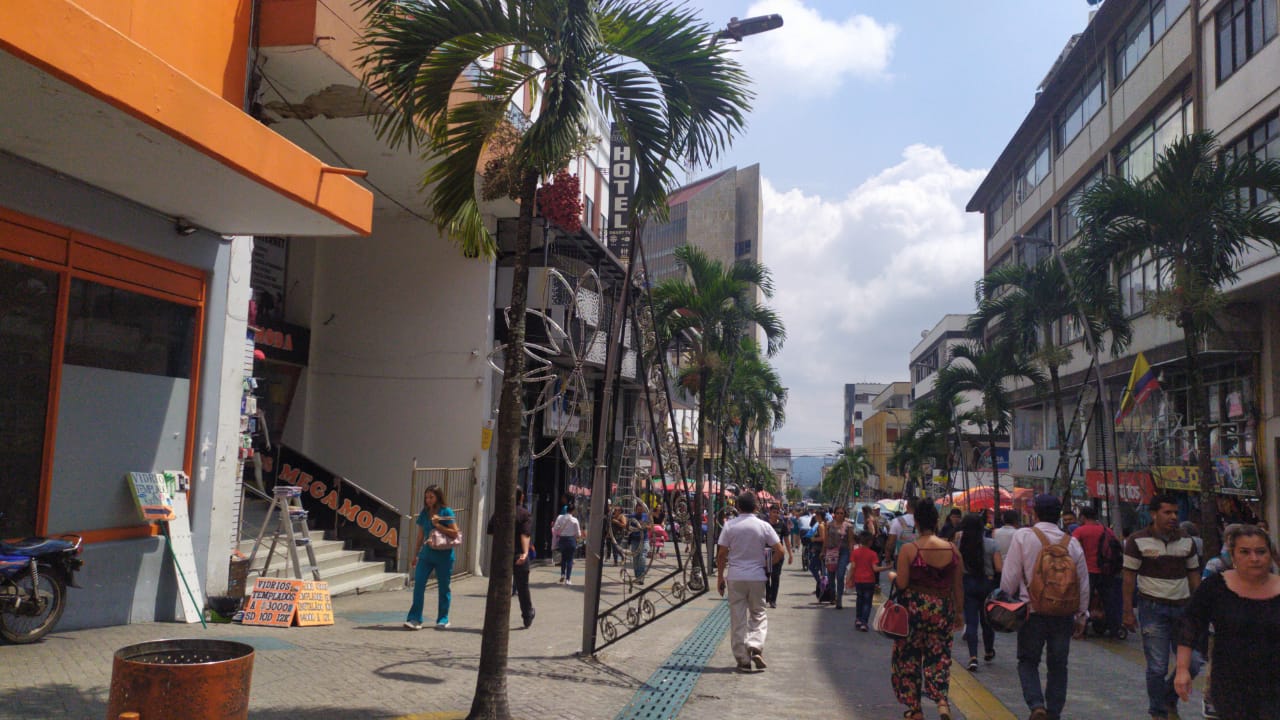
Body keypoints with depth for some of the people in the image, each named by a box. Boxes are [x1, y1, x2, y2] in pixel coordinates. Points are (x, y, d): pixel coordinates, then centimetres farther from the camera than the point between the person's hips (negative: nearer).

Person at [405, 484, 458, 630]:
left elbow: (455, 533, -10)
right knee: (418, 585, -7)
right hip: (426, 554, 4)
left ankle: (443, 619, 16)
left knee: (443, 588, 6)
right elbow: (420, 535, 15)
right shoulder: (424, 513, 8)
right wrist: (416, 554, 17)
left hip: (444, 555, -4)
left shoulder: (446, 512, -6)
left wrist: (438, 525, -16)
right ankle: (415, 618, -4)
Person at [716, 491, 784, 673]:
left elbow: (721, 554, -4)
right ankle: (756, 647, -7)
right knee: (758, 615, 15)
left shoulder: (730, 525, -4)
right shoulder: (763, 526, -3)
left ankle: (743, 660, 9)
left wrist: (720, 577, 6)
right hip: (757, 577, 0)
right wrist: (768, 566, 10)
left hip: (734, 577, 0)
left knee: (737, 619, 6)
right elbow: (779, 550, -5)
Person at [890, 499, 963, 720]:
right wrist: (959, 611, 16)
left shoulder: (909, 549, -13)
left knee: (909, 658, 11)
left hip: (914, 608, -3)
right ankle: (942, 700, -7)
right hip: (943, 609, 3)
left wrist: (892, 576, 8)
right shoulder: (952, 549, -2)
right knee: (939, 656, 13)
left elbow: (901, 584, -13)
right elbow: (958, 586, 5)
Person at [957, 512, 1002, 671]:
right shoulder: (991, 544, -9)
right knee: (987, 620, 18)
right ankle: (989, 652, 36)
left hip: (967, 583, 0)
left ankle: (973, 657, -9)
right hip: (987, 584, 0)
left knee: (971, 621, 2)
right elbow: (999, 568, -10)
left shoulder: (960, 542, -7)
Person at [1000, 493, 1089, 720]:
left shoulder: (1023, 536, -9)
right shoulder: (1072, 542, 1)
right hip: (1064, 614, 3)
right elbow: (1083, 583, 6)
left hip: (1032, 612, -3)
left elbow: (1010, 576, -8)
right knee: (1058, 665, 15)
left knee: (1028, 661, 10)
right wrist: (1081, 616, 16)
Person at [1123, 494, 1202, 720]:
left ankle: (1170, 698, 28)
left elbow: (1194, 575, 14)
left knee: (1192, 664, 1)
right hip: (1153, 608, -4)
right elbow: (1129, 577, -4)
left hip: (1182, 608, 4)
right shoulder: (1138, 541, -5)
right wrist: (1128, 612, -6)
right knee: (1157, 667, -1)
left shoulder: (1187, 542, 7)